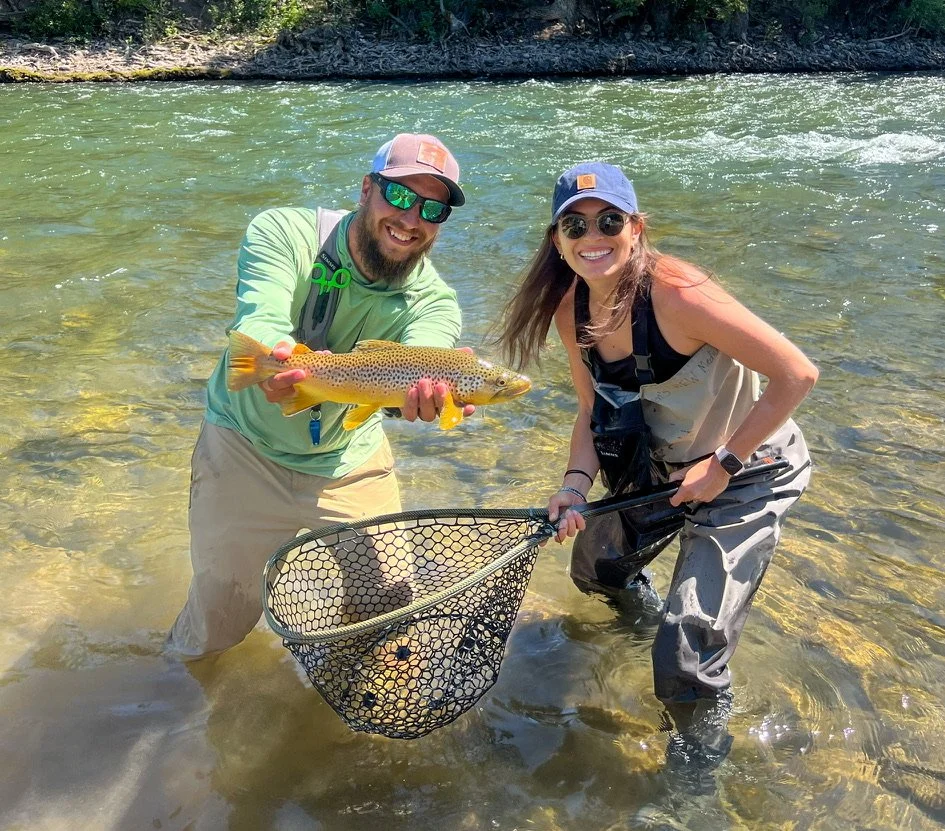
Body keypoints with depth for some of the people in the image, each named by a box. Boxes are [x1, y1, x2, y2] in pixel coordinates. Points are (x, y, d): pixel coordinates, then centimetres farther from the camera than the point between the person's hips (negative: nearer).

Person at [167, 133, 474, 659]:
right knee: (206, 641, 6)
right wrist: (278, 359, -61)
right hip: (246, 446, -1)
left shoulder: (434, 303, -16)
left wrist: (426, 392, -63)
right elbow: (260, 323, -35)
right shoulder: (282, 233, -19)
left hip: (351, 463, 2)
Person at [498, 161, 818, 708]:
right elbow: (594, 411, 1)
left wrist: (722, 465, -23)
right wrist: (577, 483, -16)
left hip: (746, 469, -7)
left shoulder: (675, 294, -32)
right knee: (594, 569, 26)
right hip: (661, 466, 7)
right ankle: (640, 603, 62)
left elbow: (798, 375, -29)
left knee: (684, 661, -11)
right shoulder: (572, 309, -10)